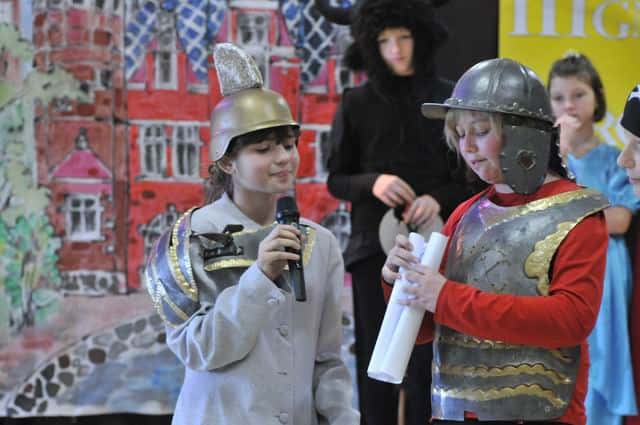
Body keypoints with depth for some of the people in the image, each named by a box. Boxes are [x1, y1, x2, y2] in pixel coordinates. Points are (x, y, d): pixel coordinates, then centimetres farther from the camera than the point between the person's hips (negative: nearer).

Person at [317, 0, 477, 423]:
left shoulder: (449, 99, 2)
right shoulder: (357, 103, 3)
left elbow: (471, 179, 6)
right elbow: (336, 180, 7)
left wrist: (439, 198, -14)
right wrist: (372, 183, -13)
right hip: (374, 246, 1)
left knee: (426, 358, -4)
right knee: (375, 361, 2)